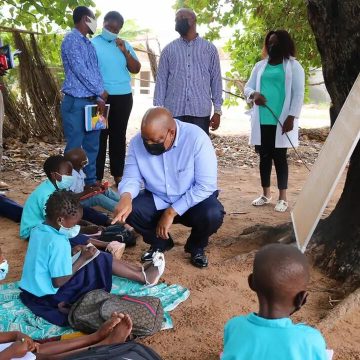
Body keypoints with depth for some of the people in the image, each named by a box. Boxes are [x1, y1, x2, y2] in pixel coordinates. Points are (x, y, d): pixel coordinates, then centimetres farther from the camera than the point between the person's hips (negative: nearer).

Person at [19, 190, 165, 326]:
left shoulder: (37, 230, 0)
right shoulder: (58, 242, -27)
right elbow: (59, 282, -24)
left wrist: (71, 252, 2)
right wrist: (82, 259, -16)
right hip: (50, 296, -9)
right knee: (101, 261, -6)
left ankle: (140, 270, 17)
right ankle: (144, 277, 10)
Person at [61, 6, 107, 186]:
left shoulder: (89, 44, 17)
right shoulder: (71, 40, -9)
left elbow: (96, 71, 14)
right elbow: (80, 70, -16)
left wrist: (99, 98, 0)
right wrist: (101, 91, -9)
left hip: (91, 101, 8)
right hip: (75, 102, -8)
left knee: (92, 145, 12)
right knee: (75, 146, -3)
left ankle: (90, 181, 22)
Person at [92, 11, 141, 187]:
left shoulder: (125, 45, 12)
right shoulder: (93, 44, -1)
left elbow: (136, 69, 6)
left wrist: (125, 51, -7)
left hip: (124, 96, 4)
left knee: (119, 136, 8)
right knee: (100, 136, -1)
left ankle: (118, 175, 16)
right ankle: (97, 178, 4)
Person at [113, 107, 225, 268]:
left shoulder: (197, 138, -25)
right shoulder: (137, 142, -14)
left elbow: (206, 186, -25)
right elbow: (131, 177, -10)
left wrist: (171, 212, -27)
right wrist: (126, 196, -35)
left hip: (194, 199, -2)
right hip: (157, 200, 3)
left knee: (212, 215, -33)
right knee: (129, 209, -24)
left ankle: (196, 246, 4)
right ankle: (160, 243, 8)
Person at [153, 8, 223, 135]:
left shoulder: (209, 49, 10)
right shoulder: (168, 50, 10)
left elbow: (216, 80, 8)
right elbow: (161, 81, 7)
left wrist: (217, 110, 1)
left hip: (200, 112, 0)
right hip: (173, 112, 1)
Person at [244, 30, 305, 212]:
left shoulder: (293, 66, 2)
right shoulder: (260, 66, 14)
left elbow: (298, 94, -4)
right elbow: (248, 87, 11)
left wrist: (291, 117, -14)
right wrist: (254, 94, -13)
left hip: (281, 121, -4)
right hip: (261, 120, 4)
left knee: (279, 157, 0)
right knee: (264, 157, 10)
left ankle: (282, 198, 9)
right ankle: (266, 194, 23)